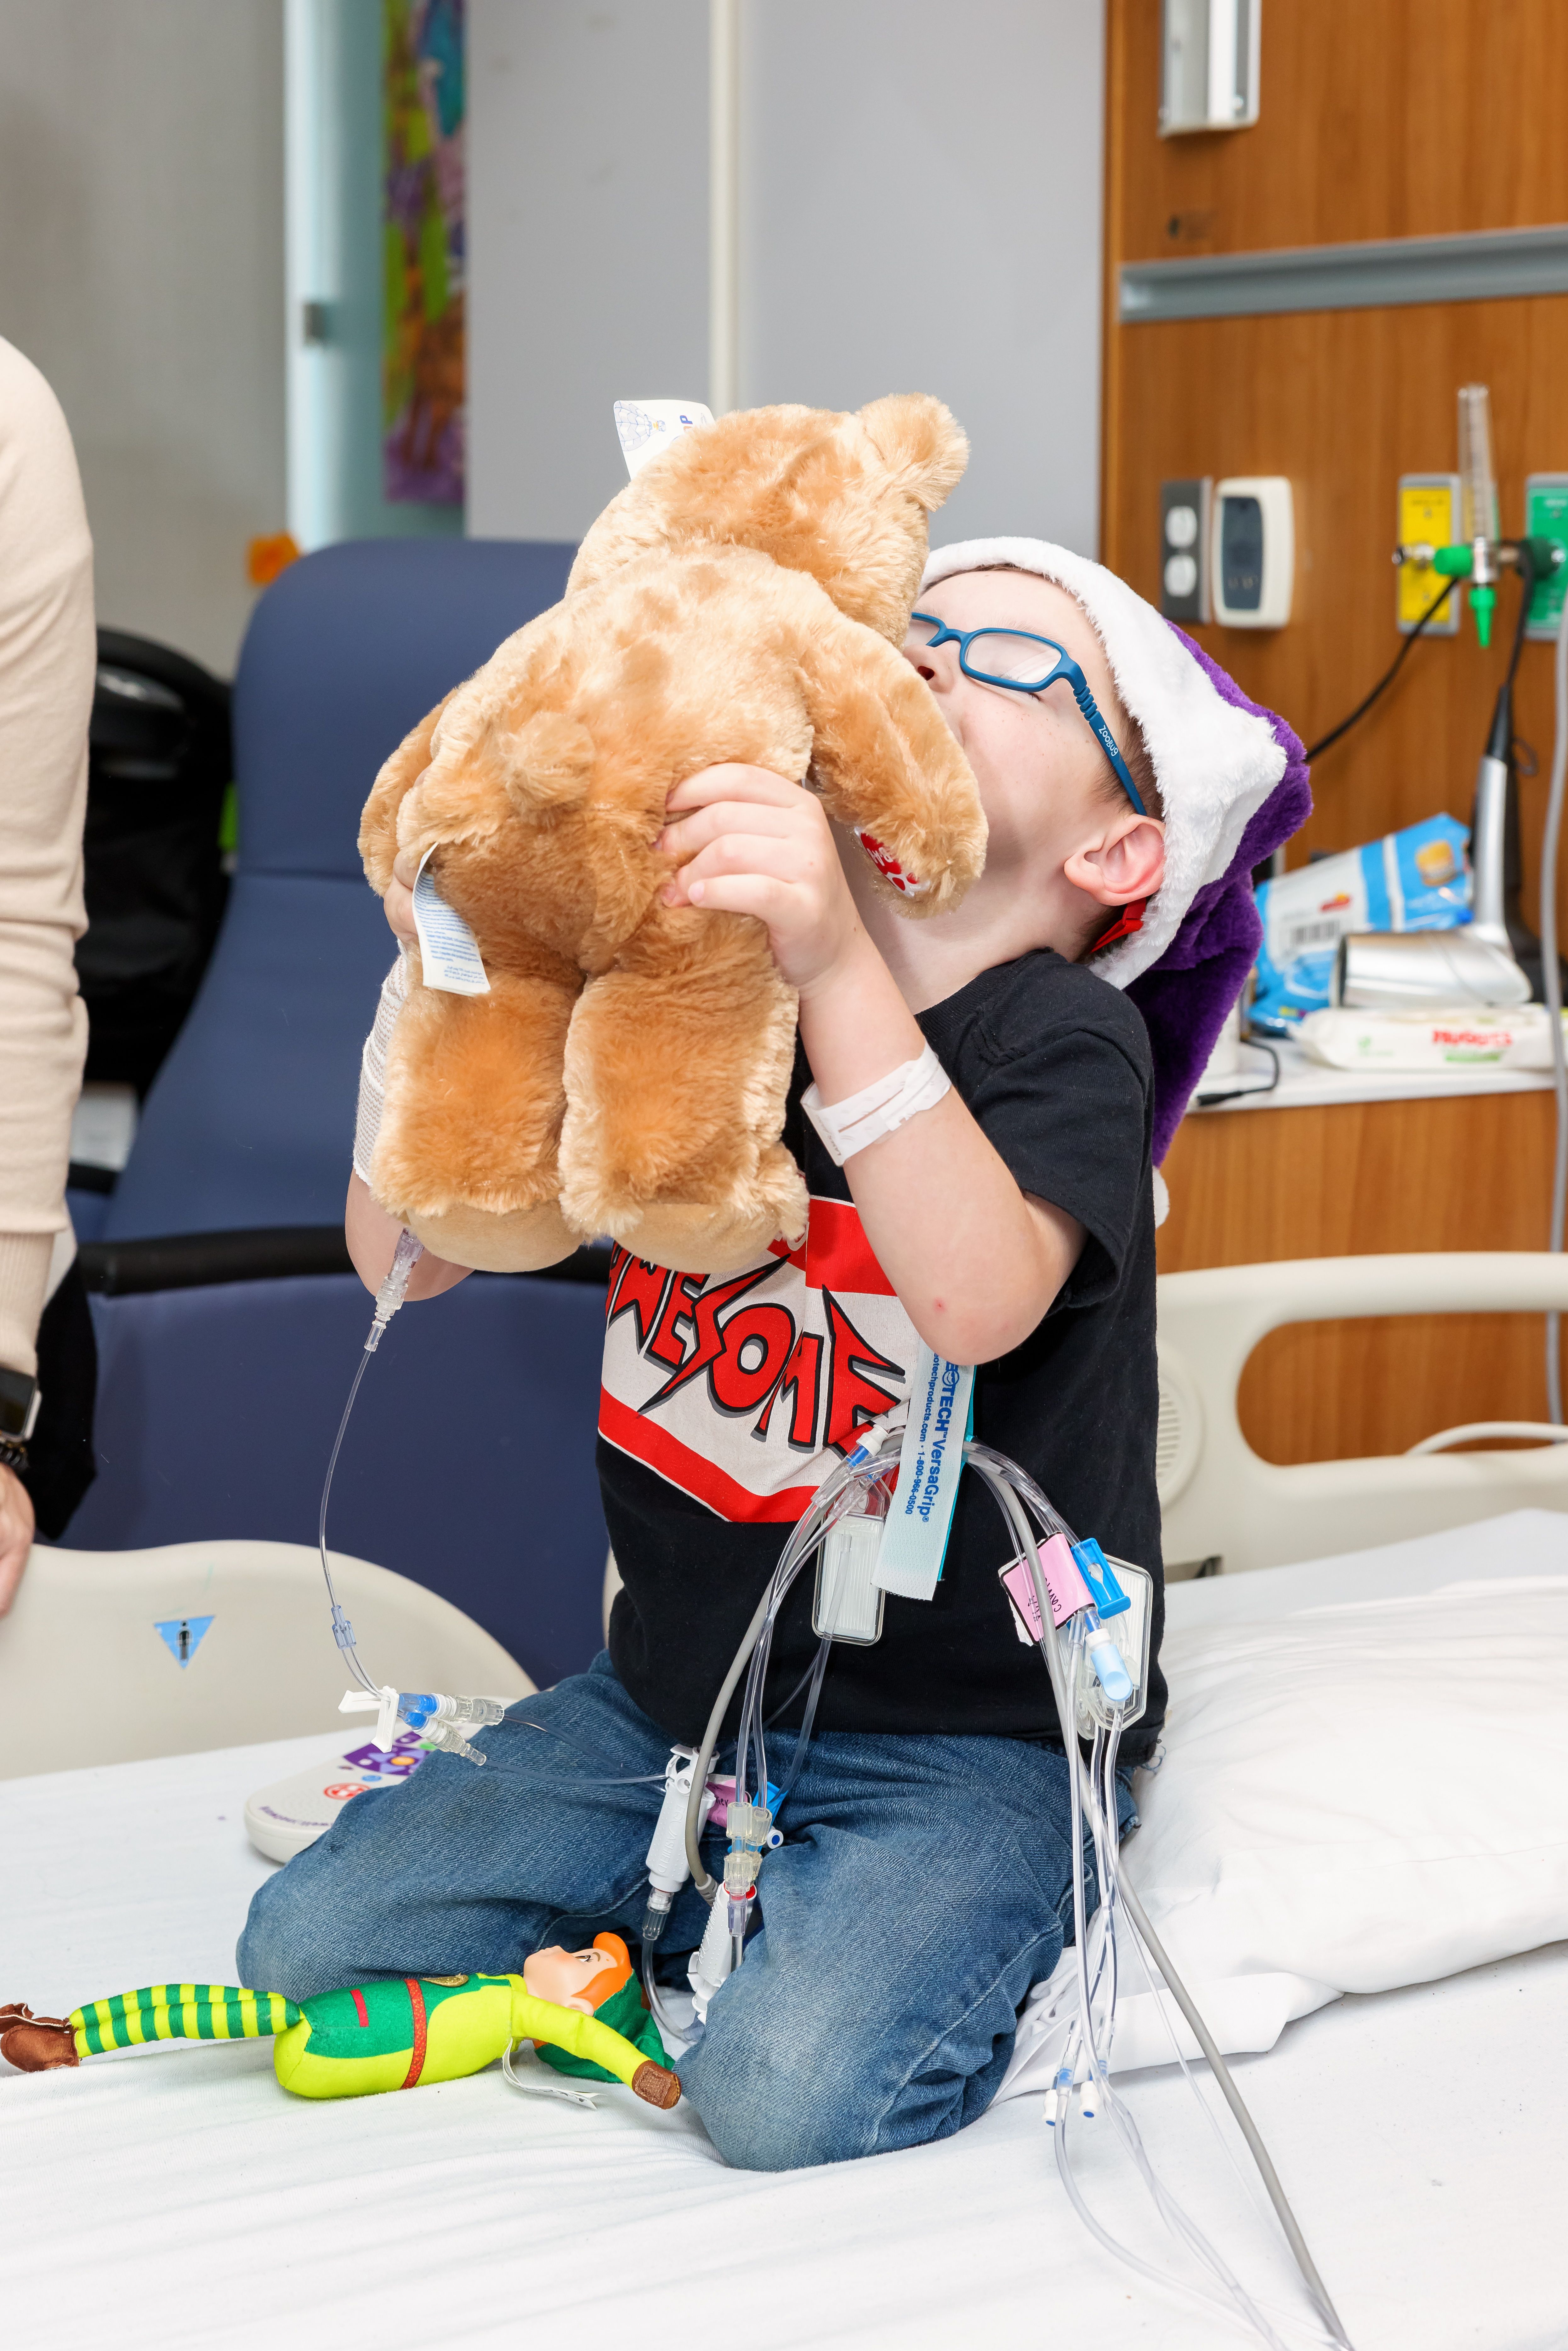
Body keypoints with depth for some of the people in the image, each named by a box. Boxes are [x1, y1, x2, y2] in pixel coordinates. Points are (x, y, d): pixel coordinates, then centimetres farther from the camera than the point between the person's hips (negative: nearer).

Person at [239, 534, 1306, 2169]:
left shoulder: (1062, 1040, -14)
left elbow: (977, 1299, -35)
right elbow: (402, 1253, 0)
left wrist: (841, 965, -44)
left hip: (967, 1739, -5)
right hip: (673, 1697, 5)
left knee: (787, 2090, -27)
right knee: (311, 1945, -5)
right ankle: (708, 1911, 13)